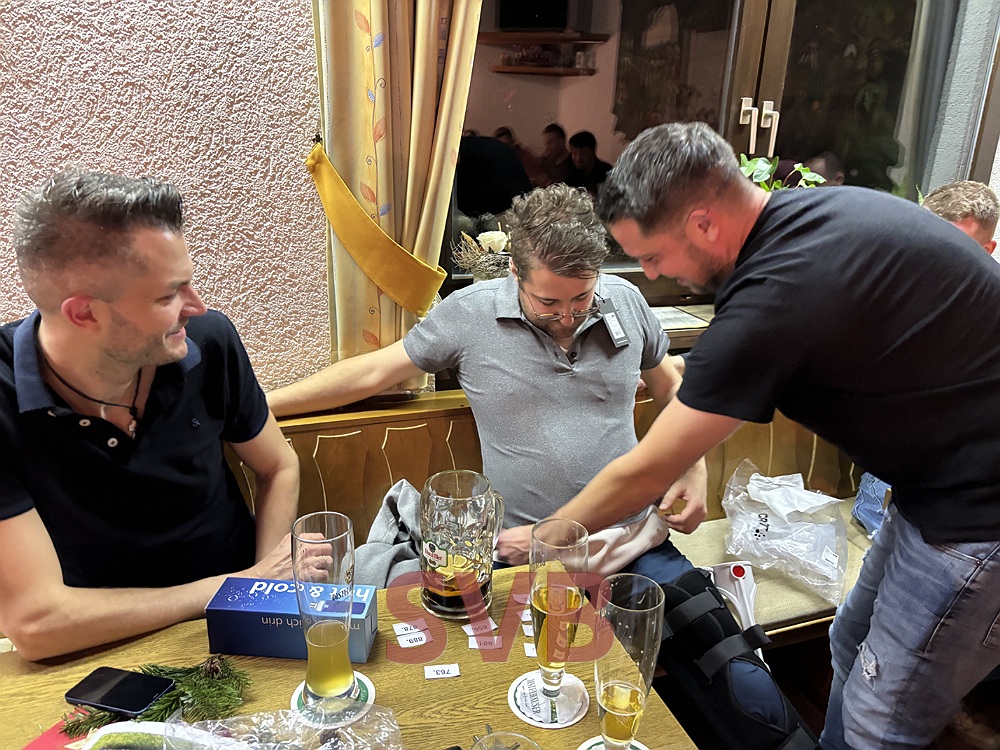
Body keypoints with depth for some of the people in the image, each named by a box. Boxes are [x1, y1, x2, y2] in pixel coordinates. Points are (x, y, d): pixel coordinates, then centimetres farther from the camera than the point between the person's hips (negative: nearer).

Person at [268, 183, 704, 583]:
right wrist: (259, 404, 3)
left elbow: (668, 386, 18)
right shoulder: (468, 314, -6)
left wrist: (695, 467, 3)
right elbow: (371, 373, 2)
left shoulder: (625, 302, 2)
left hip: (635, 540, 4)